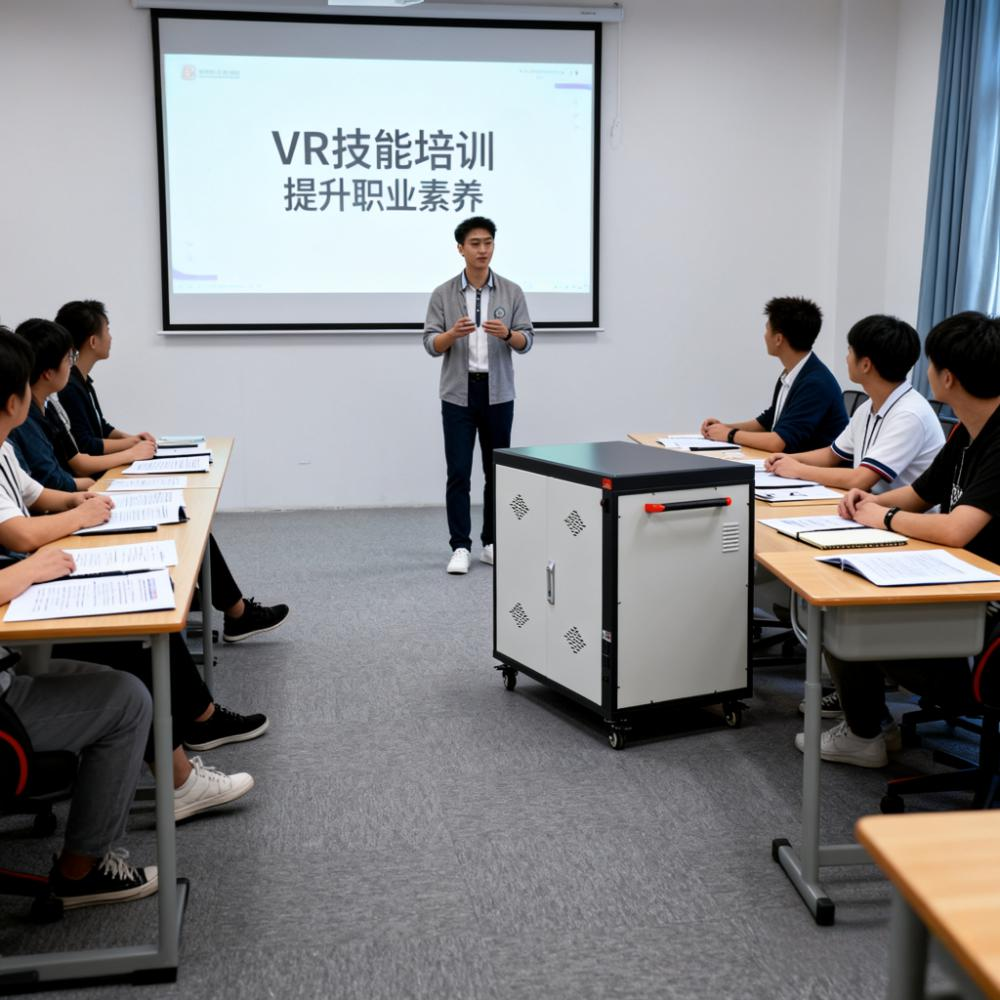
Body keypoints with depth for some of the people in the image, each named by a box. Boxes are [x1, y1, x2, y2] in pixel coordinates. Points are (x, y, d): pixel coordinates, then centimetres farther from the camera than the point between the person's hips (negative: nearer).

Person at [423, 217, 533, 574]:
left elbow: (527, 341, -2)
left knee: (497, 472, 8)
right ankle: (461, 547, 2)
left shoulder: (512, 292, 3)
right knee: (459, 473, -3)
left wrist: (506, 333, -24)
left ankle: (492, 543, 18)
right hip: (458, 394, -1)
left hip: (498, 394, 1)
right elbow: (431, 345, -3)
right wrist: (453, 333, -24)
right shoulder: (443, 294, 1)